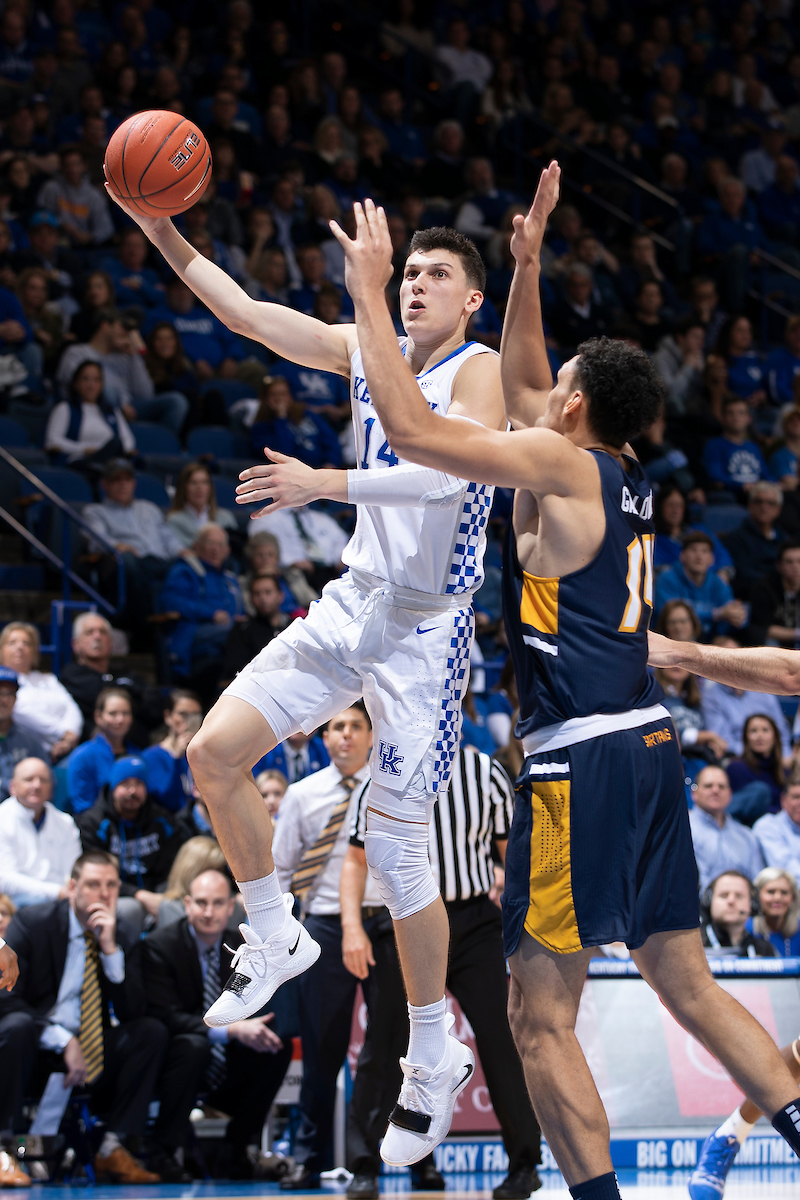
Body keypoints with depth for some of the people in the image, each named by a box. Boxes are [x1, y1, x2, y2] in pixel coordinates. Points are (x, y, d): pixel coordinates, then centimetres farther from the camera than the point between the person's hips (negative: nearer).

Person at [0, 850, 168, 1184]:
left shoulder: (122, 936, 3)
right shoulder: (32, 922, -8)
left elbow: (132, 1014, -7)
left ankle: (112, 1150, -17)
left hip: (89, 1048, 4)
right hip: (35, 1044, -4)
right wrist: (63, 1041, -26)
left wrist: (111, 949, -19)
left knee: (152, 1032, -18)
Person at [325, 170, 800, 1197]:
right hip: (647, 741, 9)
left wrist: (369, 290, -5)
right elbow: (519, 389, 33)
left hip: (582, 756, -9)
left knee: (541, 1018, -6)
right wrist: (527, 268, 28)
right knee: (690, 986, 13)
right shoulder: (624, 480, 16)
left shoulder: (562, 464, -8)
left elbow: (408, 427, -13)